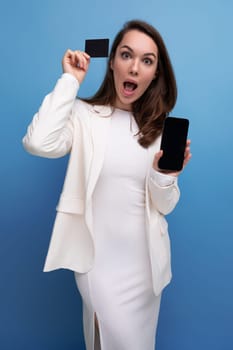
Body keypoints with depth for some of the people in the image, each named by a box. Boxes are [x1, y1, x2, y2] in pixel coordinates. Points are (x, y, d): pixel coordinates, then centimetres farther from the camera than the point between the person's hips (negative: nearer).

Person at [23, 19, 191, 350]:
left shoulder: (158, 127, 4)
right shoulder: (84, 115, -9)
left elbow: (164, 207, 2)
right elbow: (38, 143, -31)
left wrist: (164, 175, -20)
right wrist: (71, 80, -19)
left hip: (146, 259, 5)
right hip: (99, 257, -4)